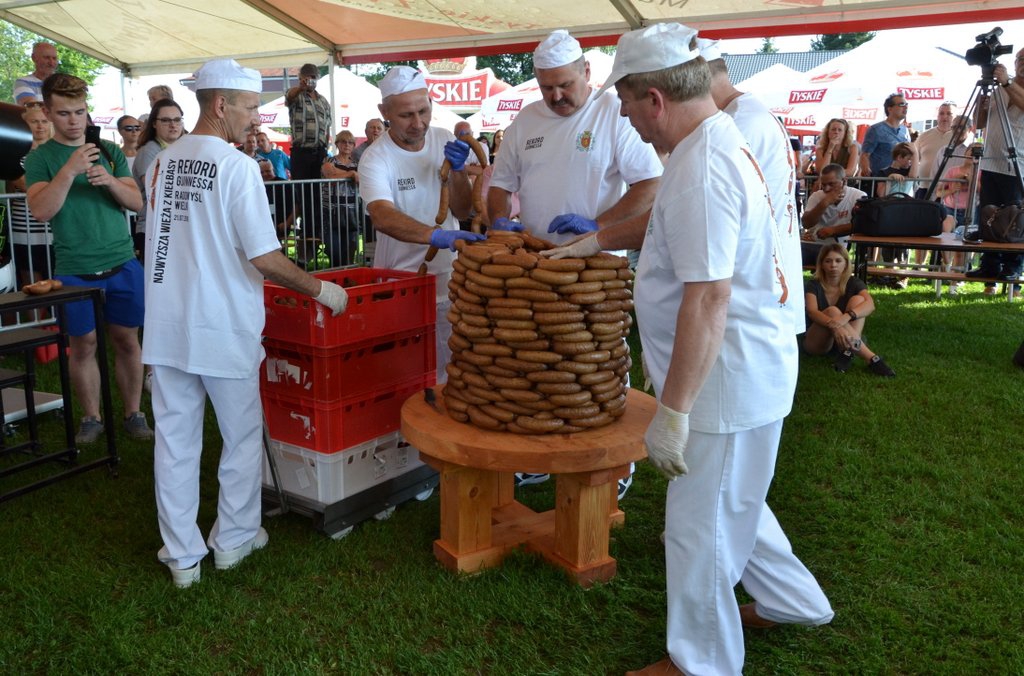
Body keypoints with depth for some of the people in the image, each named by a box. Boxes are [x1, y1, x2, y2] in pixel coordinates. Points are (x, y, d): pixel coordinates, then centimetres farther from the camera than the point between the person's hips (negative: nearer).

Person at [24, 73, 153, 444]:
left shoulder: (110, 151, 8)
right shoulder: (40, 158, 1)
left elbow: (137, 202, 4)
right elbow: (41, 211, -12)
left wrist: (110, 181, -16)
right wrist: (70, 170, -23)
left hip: (122, 264, 2)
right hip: (75, 270, -1)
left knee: (126, 340, 7)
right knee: (84, 344, 6)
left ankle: (133, 413, 19)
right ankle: (91, 418, 21)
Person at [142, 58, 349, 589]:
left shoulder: (162, 163, 7)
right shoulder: (237, 166, -13)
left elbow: (171, 237, 14)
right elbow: (265, 258, -18)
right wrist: (319, 289, -6)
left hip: (166, 326, 6)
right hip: (223, 330, -5)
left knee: (175, 440, 11)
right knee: (242, 437, 13)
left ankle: (182, 555, 21)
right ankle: (233, 539, 26)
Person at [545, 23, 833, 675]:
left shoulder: (701, 168, -25)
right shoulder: (722, 137, 9)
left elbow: (708, 302, -29)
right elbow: (665, 219, 26)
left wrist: (672, 411, -25)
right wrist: (593, 242, 27)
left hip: (726, 378, -10)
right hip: (750, 372, 10)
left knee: (698, 528, 7)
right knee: (728, 503, 28)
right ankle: (793, 601, 47)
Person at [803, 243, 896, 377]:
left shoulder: (854, 283, -2)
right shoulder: (813, 285, -6)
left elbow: (870, 304, -23)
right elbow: (812, 312, -26)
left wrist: (846, 317, -44)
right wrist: (834, 326, -46)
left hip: (842, 339, 2)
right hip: (816, 343, -2)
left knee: (857, 299, -19)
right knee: (832, 311, -31)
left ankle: (848, 352, -35)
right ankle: (870, 358, -39)